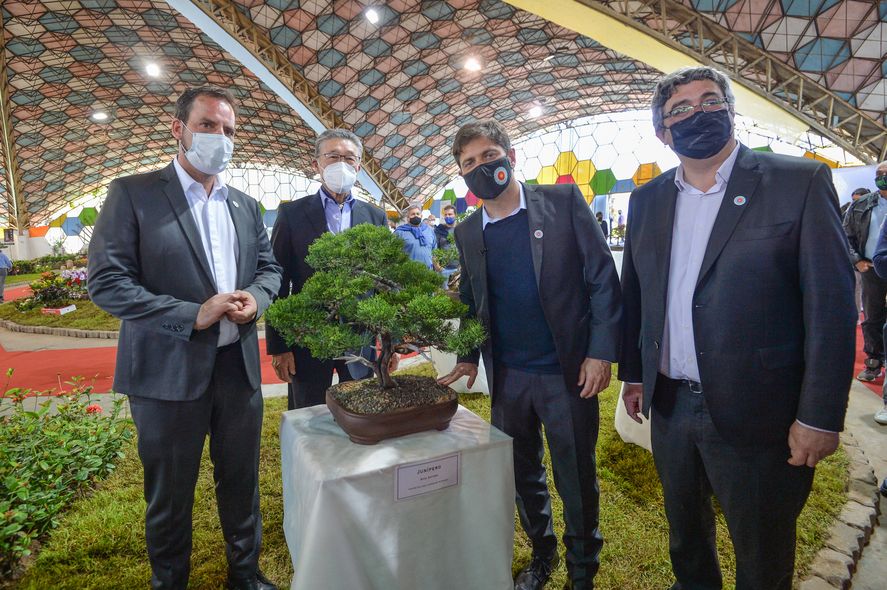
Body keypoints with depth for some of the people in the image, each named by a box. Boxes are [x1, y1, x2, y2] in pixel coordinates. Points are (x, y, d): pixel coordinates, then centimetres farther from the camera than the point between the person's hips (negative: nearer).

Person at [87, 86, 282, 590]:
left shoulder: (246, 206, 10)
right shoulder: (133, 193, -4)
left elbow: (270, 267, 14)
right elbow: (106, 281, -10)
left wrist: (255, 297, -9)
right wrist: (193, 316, -19)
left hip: (239, 365, 4)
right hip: (169, 372, -4)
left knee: (241, 482, 17)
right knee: (170, 493, 13)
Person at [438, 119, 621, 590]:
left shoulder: (563, 201, -6)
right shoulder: (467, 233, 5)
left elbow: (603, 277, -7)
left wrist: (601, 351, -12)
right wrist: (468, 357, 7)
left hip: (567, 373, -3)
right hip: (507, 378, 4)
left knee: (577, 481, 12)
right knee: (523, 475, 19)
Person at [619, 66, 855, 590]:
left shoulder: (800, 182, -8)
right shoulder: (647, 199, 5)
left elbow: (831, 304, -11)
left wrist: (819, 417, -13)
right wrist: (633, 375, 11)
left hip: (756, 412, -4)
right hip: (669, 407, 4)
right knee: (685, 531, 25)